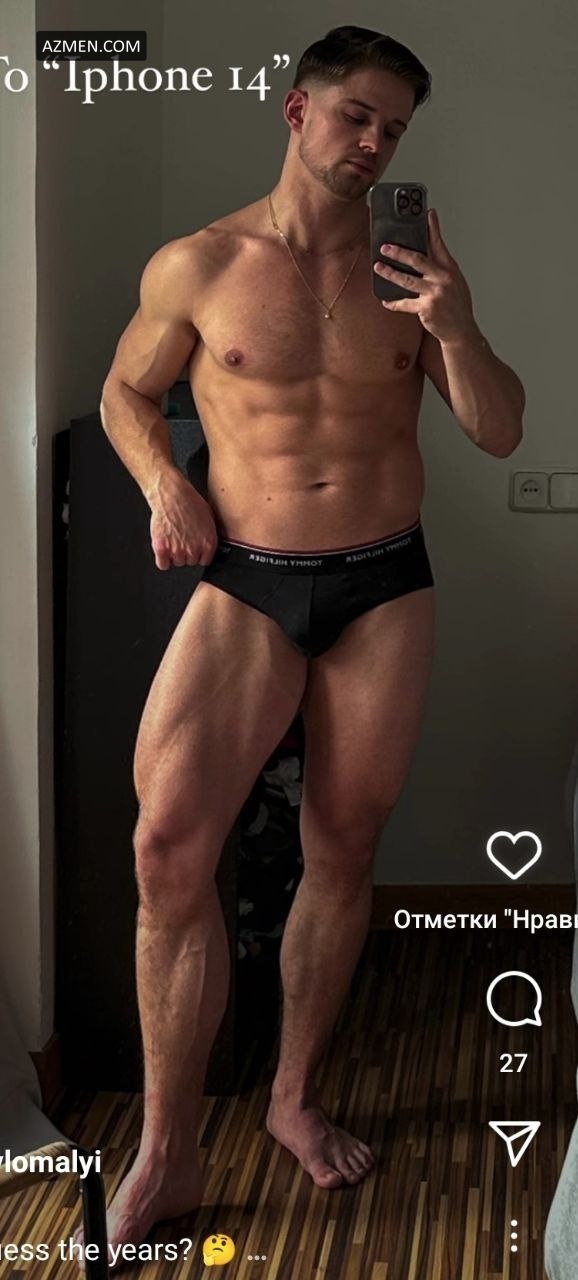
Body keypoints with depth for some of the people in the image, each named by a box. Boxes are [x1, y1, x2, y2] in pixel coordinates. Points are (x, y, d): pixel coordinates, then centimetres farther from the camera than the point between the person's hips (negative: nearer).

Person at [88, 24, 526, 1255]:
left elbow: (502, 436, 3)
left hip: (386, 589, 2)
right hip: (247, 585, -2)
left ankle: (296, 1096, 28)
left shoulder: (413, 267, 4)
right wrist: (164, 484, -6)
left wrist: (458, 329, -15)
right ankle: (167, 1150, -3)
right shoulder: (197, 265, -1)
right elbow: (126, 391, 14)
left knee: (343, 851, 8)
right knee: (171, 849, -15)